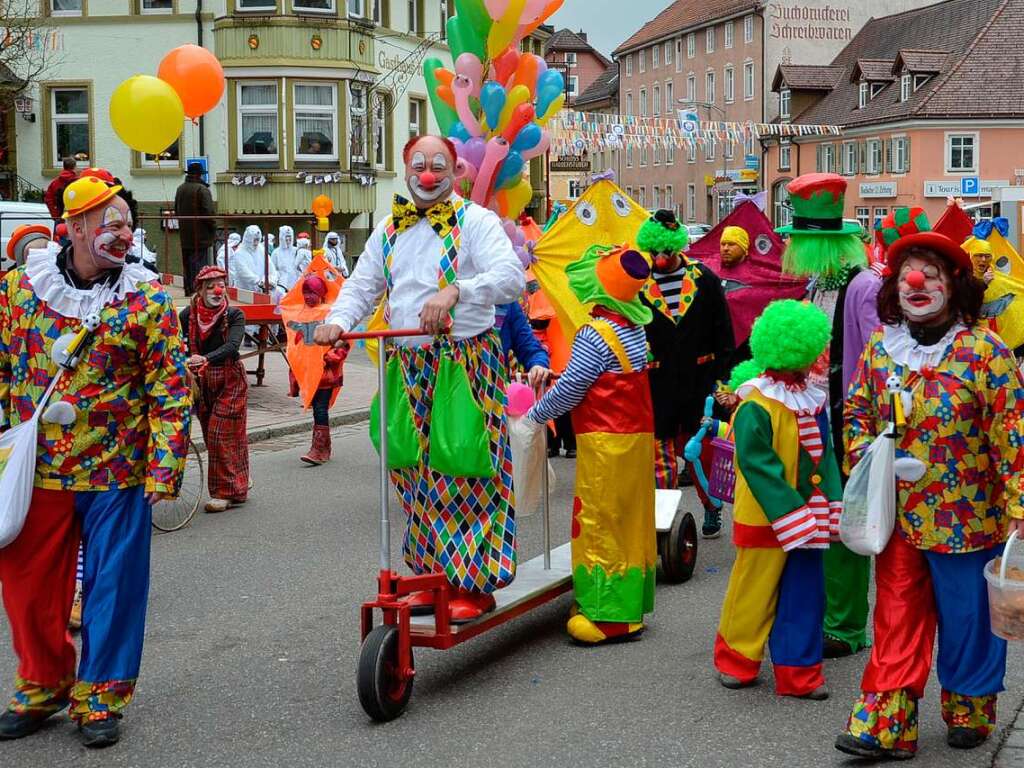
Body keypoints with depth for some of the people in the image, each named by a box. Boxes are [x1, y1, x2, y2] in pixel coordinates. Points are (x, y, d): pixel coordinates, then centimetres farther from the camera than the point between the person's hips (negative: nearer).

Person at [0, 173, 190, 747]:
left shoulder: (147, 299, -4)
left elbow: (170, 390, -6)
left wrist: (163, 468, -11)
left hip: (117, 473, -2)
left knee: (113, 585, 5)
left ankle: (101, 696, 22)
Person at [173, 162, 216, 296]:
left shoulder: (180, 188, 10)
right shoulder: (202, 189, -15)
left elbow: (176, 210, 19)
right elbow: (209, 212, -18)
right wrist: (213, 230, -8)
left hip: (184, 234, 7)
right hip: (201, 234, -7)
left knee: (187, 263, 14)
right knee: (199, 263, -5)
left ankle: (188, 289, 20)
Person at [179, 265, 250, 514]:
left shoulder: (234, 315, -11)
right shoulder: (188, 314, -3)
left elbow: (232, 346, -26)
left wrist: (205, 359, -42)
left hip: (230, 381, -4)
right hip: (201, 380, 4)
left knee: (221, 435, -8)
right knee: (211, 436, 9)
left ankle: (227, 492, 1)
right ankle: (237, 486, 22)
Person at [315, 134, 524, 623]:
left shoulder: (476, 221, -2)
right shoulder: (389, 230, 17)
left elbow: (511, 277, -15)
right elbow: (362, 285, 17)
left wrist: (455, 291, -32)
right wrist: (339, 320, -5)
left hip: (467, 360, -6)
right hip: (408, 365, 6)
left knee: (465, 469, -8)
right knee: (417, 476, 9)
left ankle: (476, 585, -1)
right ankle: (434, 576, 20)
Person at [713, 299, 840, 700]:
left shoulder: (813, 400, 7)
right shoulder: (756, 406, -18)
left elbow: (824, 456, 11)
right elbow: (757, 464, -21)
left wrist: (832, 506, 3)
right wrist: (790, 514, -20)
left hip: (807, 517, 7)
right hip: (765, 519, -7)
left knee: (805, 593, 8)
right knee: (755, 590, 6)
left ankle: (800, 672, 16)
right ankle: (735, 660, 25)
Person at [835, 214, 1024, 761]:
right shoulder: (881, 345, 4)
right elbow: (857, 409, 15)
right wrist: (864, 460, -2)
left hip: (965, 518, -4)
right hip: (896, 515, 4)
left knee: (967, 619, 11)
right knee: (896, 621, 7)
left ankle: (969, 711, 31)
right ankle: (885, 727, 11)